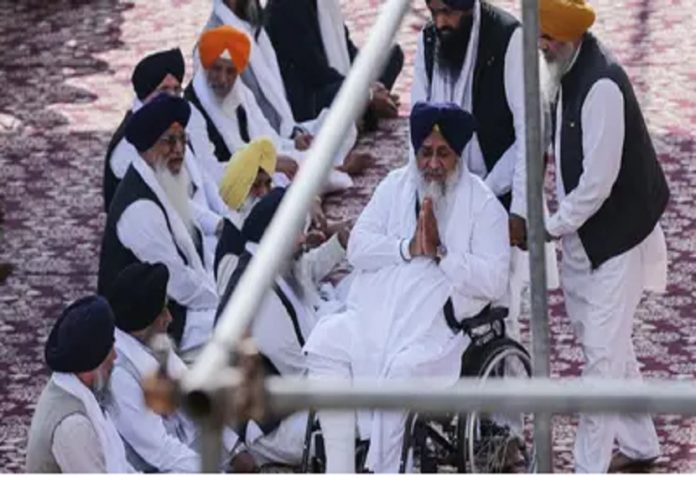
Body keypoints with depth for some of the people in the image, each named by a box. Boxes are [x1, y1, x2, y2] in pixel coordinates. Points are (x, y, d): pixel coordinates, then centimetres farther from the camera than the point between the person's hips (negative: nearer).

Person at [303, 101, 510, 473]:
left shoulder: (483, 204, 2)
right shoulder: (395, 186, 16)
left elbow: (494, 281, -8)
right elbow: (357, 247, 5)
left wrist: (441, 252, -14)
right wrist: (408, 249, -9)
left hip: (439, 324, -4)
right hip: (375, 314, 4)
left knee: (402, 372, -32)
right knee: (326, 342, -22)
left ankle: (383, 473, -19)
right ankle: (338, 473, -19)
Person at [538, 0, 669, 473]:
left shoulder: (602, 86, -25)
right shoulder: (569, 74, 3)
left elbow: (598, 180, -24)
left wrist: (553, 226, -15)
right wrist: (562, 223, 4)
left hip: (616, 237, -9)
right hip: (586, 234, 9)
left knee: (603, 352, -5)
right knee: (612, 345, 19)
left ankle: (590, 467, 0)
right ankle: (640, 444, 33)